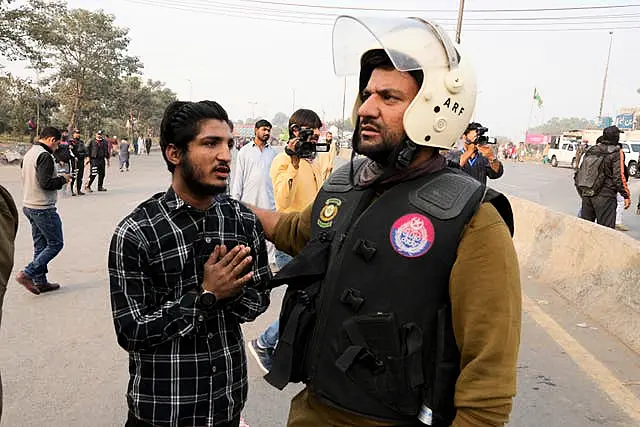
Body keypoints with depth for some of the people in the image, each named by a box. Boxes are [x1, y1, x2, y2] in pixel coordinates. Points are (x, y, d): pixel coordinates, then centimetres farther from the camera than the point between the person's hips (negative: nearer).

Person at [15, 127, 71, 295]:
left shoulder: (29, 153, 13)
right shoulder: (45, 156, -17)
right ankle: (27, 274, -3)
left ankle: (40, 282, 18)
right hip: (43, 208, -10)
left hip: (29, 205, 10)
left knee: (40, 245, 14)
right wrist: (62, 179, -8)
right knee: (56, 243, 0)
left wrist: (58, 179, 12)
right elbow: (45, 183, -25)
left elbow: (27, 180, 18)